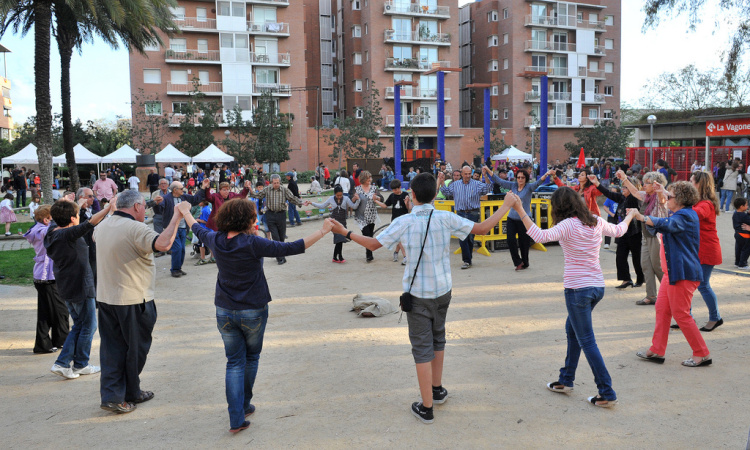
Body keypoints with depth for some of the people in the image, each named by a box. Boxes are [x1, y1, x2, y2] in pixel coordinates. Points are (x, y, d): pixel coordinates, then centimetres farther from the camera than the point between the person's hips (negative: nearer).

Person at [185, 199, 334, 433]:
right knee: (251, 358, 18)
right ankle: (244, 405, 33)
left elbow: (199, 230, 20)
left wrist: (186, 213, 41)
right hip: (253, 311, -4)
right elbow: (289, 248, -23)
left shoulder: (216, 240, -3)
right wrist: (322, 231, -18)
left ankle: (236, 418, 3)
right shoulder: (252, 244, -19)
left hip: (224, 311, 4)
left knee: (234, 362, 8)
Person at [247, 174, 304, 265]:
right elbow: (257, 195, 8)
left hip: (281, 214, 1)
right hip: (270, 215, 0)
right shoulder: (267, 190, 5)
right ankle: (281, 258, -5)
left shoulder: (285, 190, 2)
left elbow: (292, 198, 0)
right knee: (275, 237, -7)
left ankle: (279, 255, 25)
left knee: (281, 237, 8)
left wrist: (301, 203, -13)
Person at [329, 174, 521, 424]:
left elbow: (374, 244, -7)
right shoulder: (446, 219, -10)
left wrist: (345, 232, 6)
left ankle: (426, 408, 9)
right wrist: (507, 205, 6)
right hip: (443, 289, 3)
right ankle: (438, 389, 39)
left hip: (417, 293, -3)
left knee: (422, 347, 3)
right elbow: (483, 228, -6)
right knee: (438, 338, 23)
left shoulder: (404, 222, -15)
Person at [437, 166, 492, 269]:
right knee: (463, 237, -6)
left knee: (471, 237, 5)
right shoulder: (455, 185, 11)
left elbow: (487, 188, -7)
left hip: (473, 214, -1)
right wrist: (441, 182, 5)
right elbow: (446, 192, 17)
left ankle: (467, 258, 18)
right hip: (461, 213, 1)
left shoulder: (477, 184, 4)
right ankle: (467, 260, -2)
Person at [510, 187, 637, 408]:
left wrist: (520, 211, -31)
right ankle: (566, 380, 34)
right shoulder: (597, 222, 5)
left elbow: (541, 236, -31)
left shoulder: (568, 225, -16)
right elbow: (618, 231, 25)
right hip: (597, 286, 8)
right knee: (572, 329, 23)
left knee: (587, 342, 1)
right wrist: (630, 215, 45)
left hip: (577, 288, -8)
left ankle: (607, 393, 3)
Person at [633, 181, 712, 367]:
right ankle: (657, 350, 19)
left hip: (683, 273, -11)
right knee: (662, 309, 12)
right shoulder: (684, 213, 14)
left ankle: (702, 354, 9)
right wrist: (663, 191, 47)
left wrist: (641, 217, -44)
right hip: (672, 272, 11)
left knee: (681, 314, -3)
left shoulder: (685, 216, -18)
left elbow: (666, 224, -39)